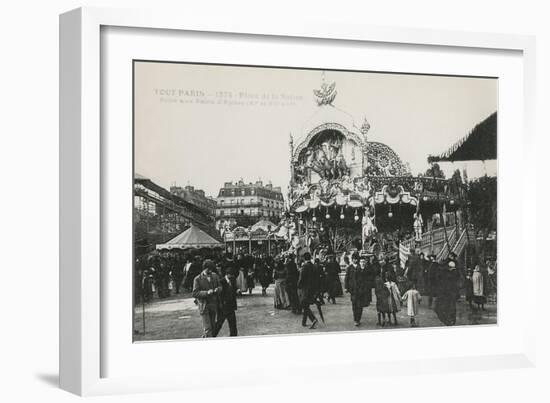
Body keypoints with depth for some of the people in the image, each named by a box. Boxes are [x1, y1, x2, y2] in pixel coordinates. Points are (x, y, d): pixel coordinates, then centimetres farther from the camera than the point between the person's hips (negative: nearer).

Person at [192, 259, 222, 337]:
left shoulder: (215, 276, 7)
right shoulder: (198, 279, -8)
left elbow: (220, 286, 15)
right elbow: (195, 293, -11)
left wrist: (218, 289, -10)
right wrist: (207, 292, -24)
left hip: (213, 305, 5)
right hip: (204, 306, -5)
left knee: (213, 327, 11)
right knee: (207, 329, -8)